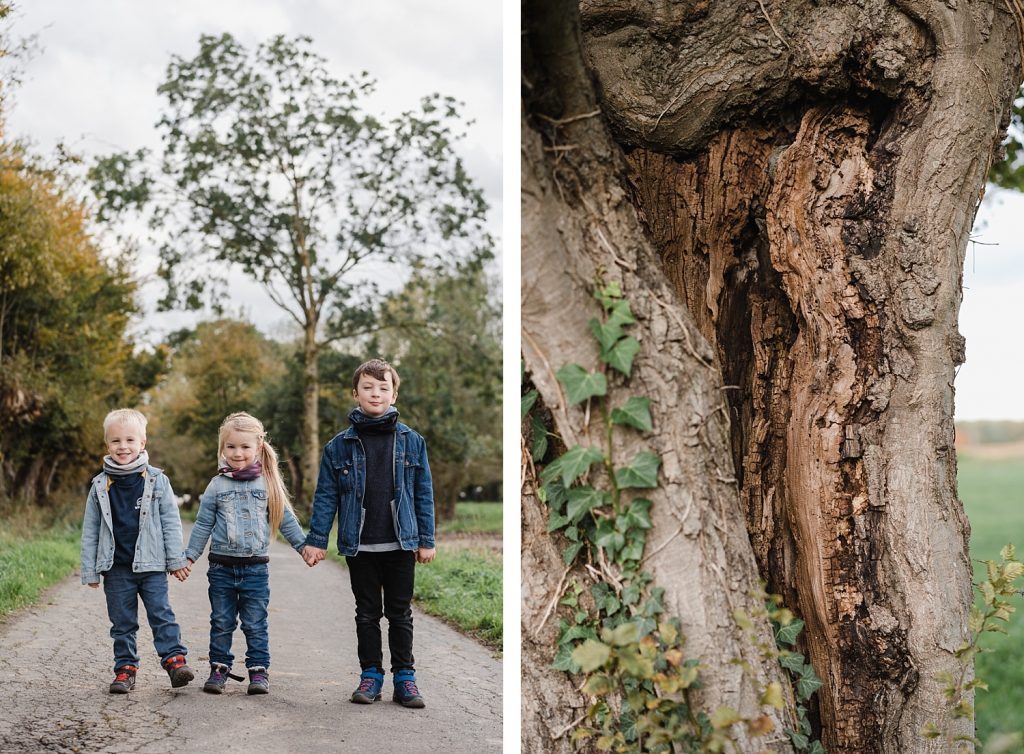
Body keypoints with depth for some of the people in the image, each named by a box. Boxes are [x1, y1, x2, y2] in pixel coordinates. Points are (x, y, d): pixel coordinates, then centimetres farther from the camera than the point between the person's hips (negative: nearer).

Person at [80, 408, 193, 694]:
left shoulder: (156, 480, 0)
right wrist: (90, 570, 5)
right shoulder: (100, 485, 3)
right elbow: (90, 530, 7)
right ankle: (125, 668, 15)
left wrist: (176, 560, 0)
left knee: (162, 615, -6)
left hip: (151, 565, -2)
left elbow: (171, 521, 3)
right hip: (116, 568, 2)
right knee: (122, 623, 8)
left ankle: (175, 660, -4)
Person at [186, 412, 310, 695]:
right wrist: (189, 556, 4)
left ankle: (259, 670, 9)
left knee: (255, 624, 2)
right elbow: (203, 525, 7)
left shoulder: (268, 484, 1)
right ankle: (219, 669, 17)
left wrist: (305, 546, 2)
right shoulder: (216, 486, 2)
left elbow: (286, 520, 7)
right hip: (222, 567, 1)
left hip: (256, 568, -1)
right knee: (221, 623, 8)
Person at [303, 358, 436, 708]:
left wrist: (426, 540, 2)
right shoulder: (340, 445, 0)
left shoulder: (411, 441, 1)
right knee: (367, 613, 10)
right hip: (359, 545, 0)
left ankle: (404, 676, 16)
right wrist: (316, 540, -4)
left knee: (400, 613, 8)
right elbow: (325, 496, 1)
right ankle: (370, 675, 19)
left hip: (401, 544, 0)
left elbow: (424, 493, 4)